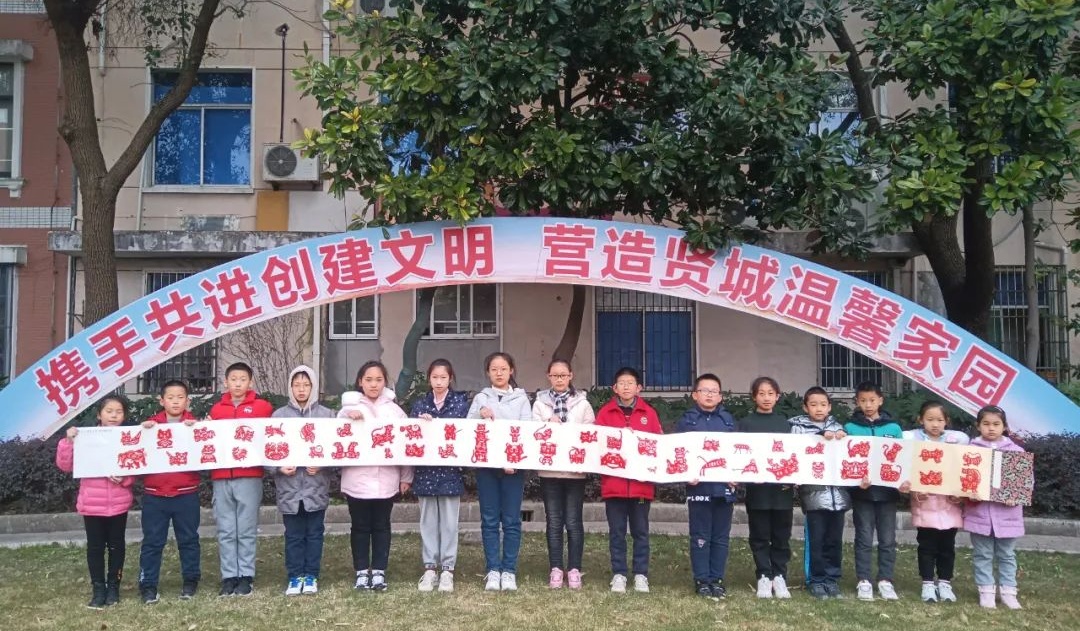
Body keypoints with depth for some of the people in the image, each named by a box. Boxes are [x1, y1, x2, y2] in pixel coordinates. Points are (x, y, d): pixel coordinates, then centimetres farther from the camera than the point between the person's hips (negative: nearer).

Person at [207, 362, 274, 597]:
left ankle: (246, 576, 10)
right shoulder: (216, 409, 10)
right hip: (221, 477, 3)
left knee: (247, 530, 2)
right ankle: (229, 577, 14)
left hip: (249, 476, -3)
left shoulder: (262, 407, 2)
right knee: (225, 531, 6)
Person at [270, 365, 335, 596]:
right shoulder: (279, 415, 3)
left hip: (316, 485, 0)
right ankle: (295, 577, 19)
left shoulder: (326, 414, 1)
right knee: (293, 535, 9)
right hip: (289, 486, 0)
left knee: (314, 532, 8)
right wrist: (278, 467, -13)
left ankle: (311, 576, 19)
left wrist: (322, 465, -14)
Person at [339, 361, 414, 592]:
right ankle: (362, 572, 18)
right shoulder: (350, 407, 2)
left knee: (381, 526, 8)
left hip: (386, 480, 1)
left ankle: (379, 572, 18)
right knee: (360, 526, 8)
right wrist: (348, 415, -27)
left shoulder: (394, 409, 6)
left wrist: (406, 477, 5)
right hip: (357, 480, -1)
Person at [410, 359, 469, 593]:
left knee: (449, 521, 3)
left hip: (450, 470, -2)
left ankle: (447, 569, 11)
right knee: (428, 521, 8)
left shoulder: (460, 401, 2)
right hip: (425, 471, 2)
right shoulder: (420, 404, 9)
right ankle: (429, 568, 16)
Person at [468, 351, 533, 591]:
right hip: (486, 464, 1)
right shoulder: (481, 398, 10)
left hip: (514, 464, -1)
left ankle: (509, 571, 9)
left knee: (511, 520, 2)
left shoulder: (521, 398, 7)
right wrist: (479, 414, -18)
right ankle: (493, 570, 11)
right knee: (490, 520, 4)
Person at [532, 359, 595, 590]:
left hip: (575, 469, -1)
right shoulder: (540, 403, 8)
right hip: (549, 470, 1)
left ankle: (574, 569, 10)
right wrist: (548, 424, -17)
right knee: (554, 521, 6)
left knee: (573, 521, 2)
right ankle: (556, 568, 13)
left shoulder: (582, 404, 6)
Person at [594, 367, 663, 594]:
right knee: (617, 531, 6)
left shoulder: (649, 413, 5)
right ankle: (618, 574, 15)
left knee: (640, 531, 8)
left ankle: (641, 575, 18)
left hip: (642, 483, 0)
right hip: (613, 482, 0)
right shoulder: (605, 413, 3)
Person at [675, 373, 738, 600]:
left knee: (721, 537, 9)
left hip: (724, 486, 3)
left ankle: (717, 579, 18)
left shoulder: (728, 420, 10)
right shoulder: (687, 420, 3)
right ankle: (701, 580, 12)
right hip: (699, 486, -3)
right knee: (700, 537, 4)